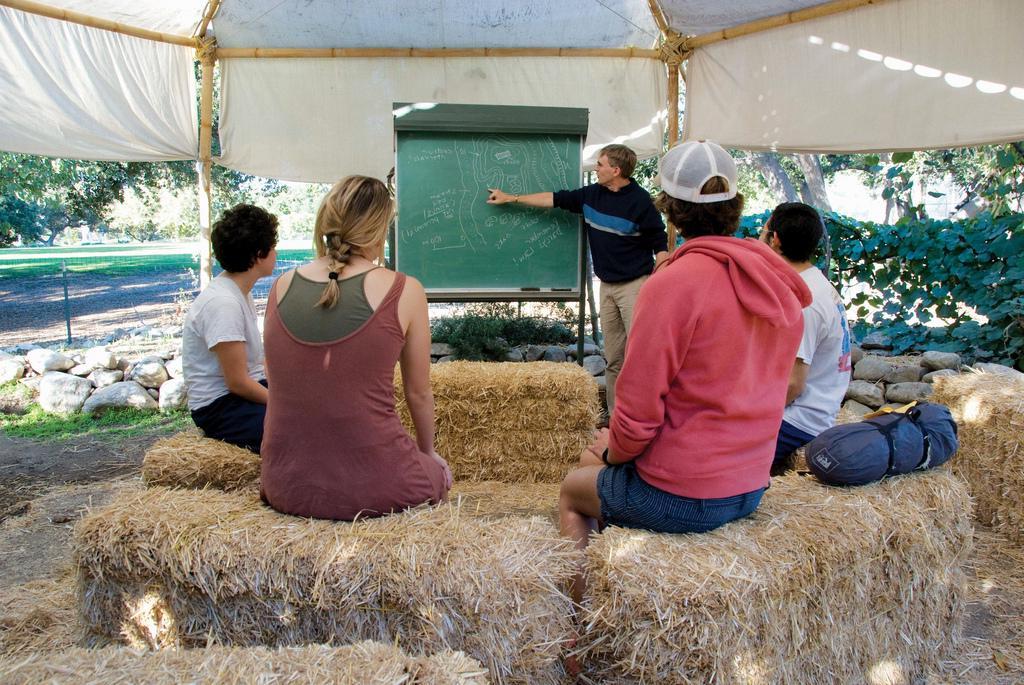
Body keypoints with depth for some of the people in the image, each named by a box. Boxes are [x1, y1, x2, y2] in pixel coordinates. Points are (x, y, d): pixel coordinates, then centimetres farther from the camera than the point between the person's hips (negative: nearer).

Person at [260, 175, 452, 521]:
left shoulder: (281, 287, 2)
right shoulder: (403, 291, -10)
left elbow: (280, 388, 13)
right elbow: (419, 395, 1)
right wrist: (428, 452, 21)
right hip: (373, 489, -4)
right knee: (439, 472, 29)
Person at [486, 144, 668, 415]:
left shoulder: (640, 201, -11)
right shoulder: (592, 194, 6)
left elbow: (660, 246, -8)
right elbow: (555, 199, 15)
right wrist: (511, 198, 18)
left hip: (634, 285, -6)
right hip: (607, 285, 6)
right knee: (613, 358, 10)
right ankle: (614, 415, 18)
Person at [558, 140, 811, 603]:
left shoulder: (673, 283, -21)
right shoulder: (780, 286, 2)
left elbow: (638, 411, -21)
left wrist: (613, 450, 2)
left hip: (679, 499, -7)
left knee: (573, 488, 22)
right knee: (596, 461, 28)